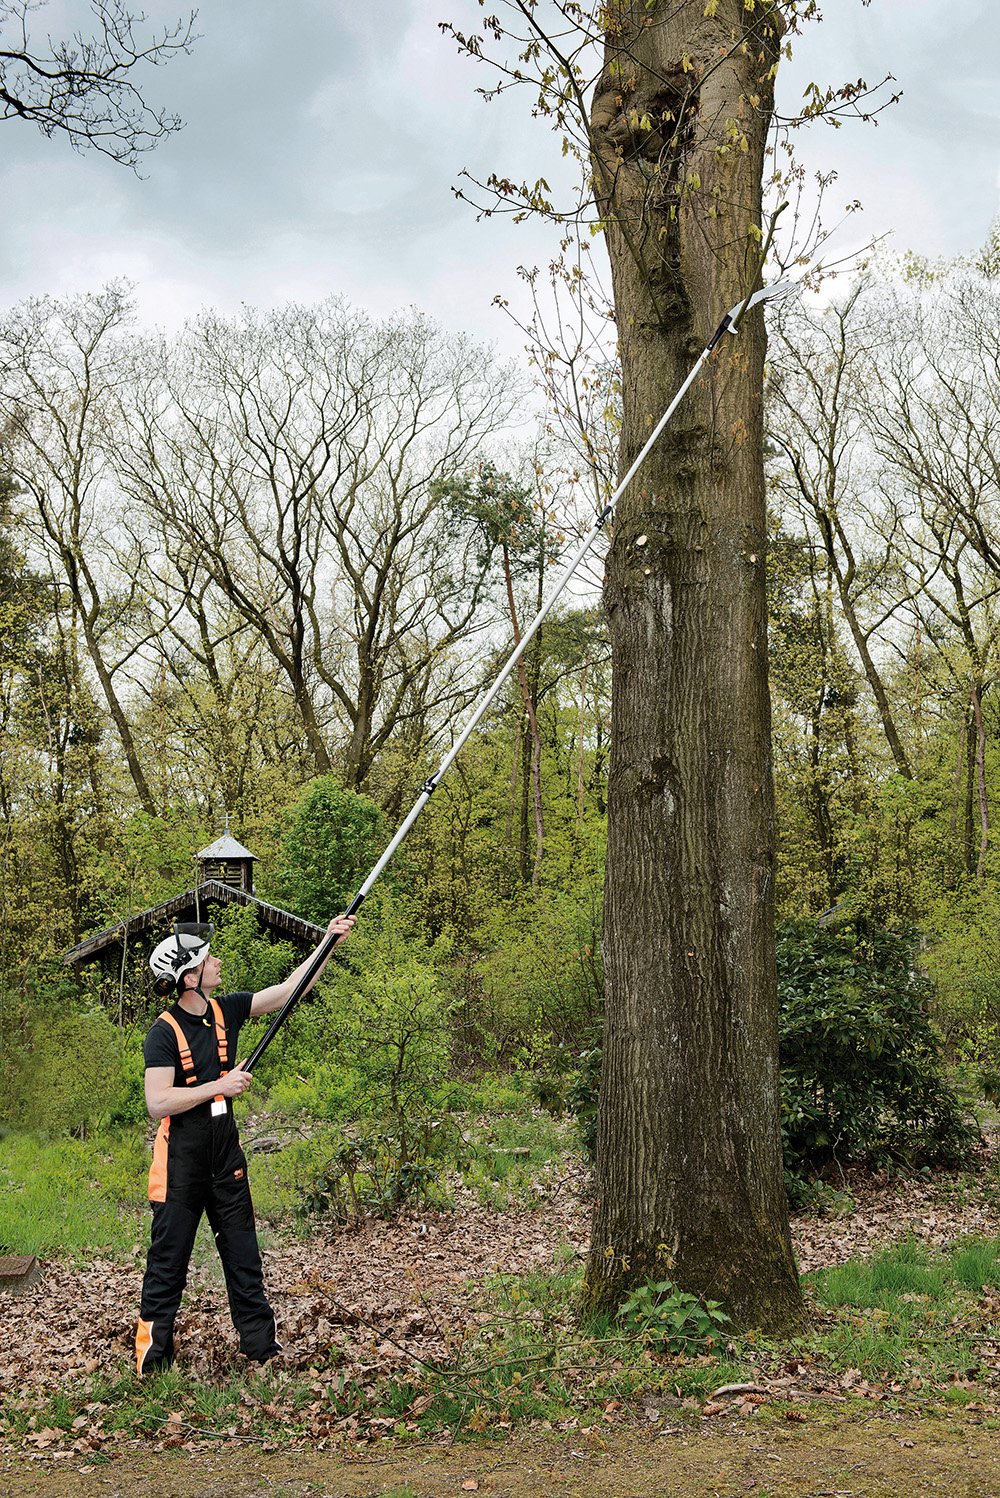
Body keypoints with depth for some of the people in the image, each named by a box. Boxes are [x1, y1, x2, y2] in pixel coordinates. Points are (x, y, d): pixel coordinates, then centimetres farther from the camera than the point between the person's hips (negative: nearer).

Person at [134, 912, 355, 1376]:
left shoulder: (226, 1011, 1)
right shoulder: (164, 1032, -16)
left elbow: (288, 989, 3)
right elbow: (158, 1104, -23)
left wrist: (329, 942, -3)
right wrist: (220, 1086, -23)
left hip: (226, 1155, 6)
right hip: (181, 1162, -6)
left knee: (243, 1255, 12)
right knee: (169, 1260, 4)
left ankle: (262, 1346, 22)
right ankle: (151, 1355, 18)